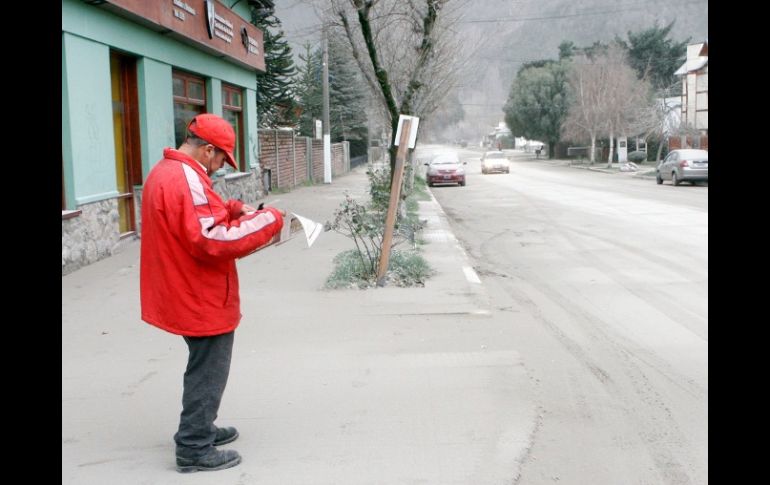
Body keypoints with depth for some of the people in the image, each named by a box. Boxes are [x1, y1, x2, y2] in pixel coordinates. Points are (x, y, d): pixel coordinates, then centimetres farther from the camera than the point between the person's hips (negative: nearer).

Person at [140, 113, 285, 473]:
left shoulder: (163, 172, 10)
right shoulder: (186, 179, -24)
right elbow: (212, 240, -29)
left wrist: (234, 209, 7)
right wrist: (269, 219, -22)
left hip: (187, 295, 10)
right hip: (203, 299, -10)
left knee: (203, 366, 23)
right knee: (208, 371, 2)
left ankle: (199, 429, 36)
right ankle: (194, 449, 11)